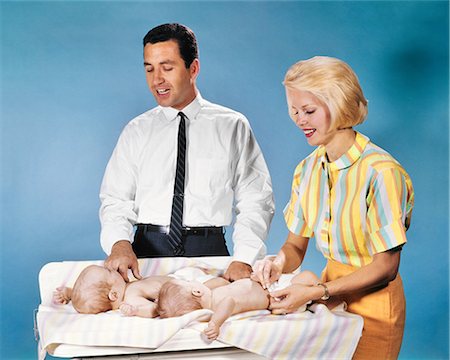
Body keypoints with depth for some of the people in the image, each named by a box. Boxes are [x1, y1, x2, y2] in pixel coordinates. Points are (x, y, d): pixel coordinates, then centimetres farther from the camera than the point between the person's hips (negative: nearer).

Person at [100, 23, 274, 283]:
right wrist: (119, 243, -15)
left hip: (210, 252, -1)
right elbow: (115, 201, 7)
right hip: (146, 253, 1)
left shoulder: (232, 126, 6)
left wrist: (244, 259, -13)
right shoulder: (136, 132, 12)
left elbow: (255, 200, 2)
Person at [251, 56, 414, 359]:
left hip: (373, 303, -6)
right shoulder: (307, 170, 0)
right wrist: (280, 262, -20)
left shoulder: (381, 172, -21)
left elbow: (385, 266, -19)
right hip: (330, 294, 6)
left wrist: (315, 293, -26)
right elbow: (295, 246, 4)